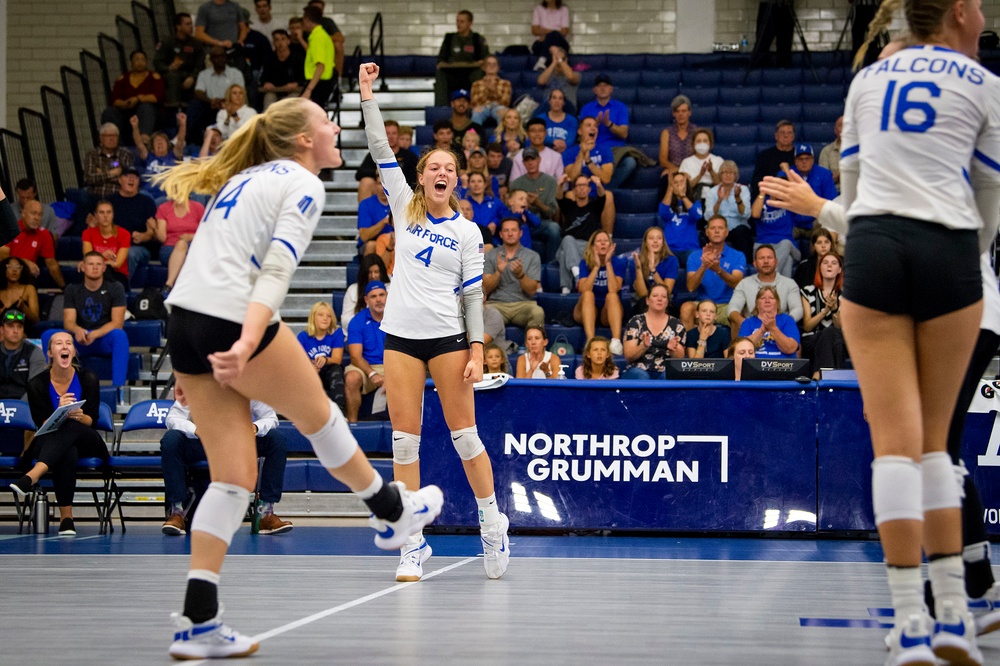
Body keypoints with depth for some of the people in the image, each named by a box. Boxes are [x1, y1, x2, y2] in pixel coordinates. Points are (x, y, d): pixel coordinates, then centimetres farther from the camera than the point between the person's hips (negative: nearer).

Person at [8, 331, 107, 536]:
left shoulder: (88, 380, -1)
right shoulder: (37, 384, -3)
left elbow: (92, 421, -1)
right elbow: (41, 425, -5)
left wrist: (78, 416, -25)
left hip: (84, 443, 1)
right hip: (48, 442, -1)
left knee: (70, 427, -37)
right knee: (67, 454, -39)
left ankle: (32, 476, -55)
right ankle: (66, 517, -42)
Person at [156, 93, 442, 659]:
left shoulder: (243, 178, 23)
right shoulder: (303, 185, -3)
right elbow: (275, 270, -18)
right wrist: (246, 344, -30)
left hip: (184, 319, 8)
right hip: (235, 321, -8)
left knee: (234, 475, 7)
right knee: (317, 413, 17)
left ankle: (198, 623, 0)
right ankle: (392, 512, 39)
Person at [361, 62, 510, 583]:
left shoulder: (466, 231, 4)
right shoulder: (405, 209, 8)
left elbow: (473, 293, 2)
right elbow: (380, 151, 3)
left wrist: (477, 351, -5)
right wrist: (367, 96, -2)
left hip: (448, 337, -2)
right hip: (401, 338, 2)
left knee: (464, 434, -2)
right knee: (404, 440, -2)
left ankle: (492, 525, 13)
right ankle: (413, 545, 2)